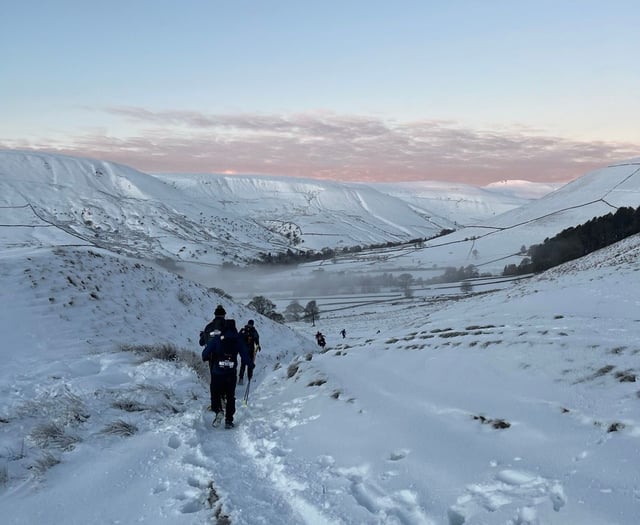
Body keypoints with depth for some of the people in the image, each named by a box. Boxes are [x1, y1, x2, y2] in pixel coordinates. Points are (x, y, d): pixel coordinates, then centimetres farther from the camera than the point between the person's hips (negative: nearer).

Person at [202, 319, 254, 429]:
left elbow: (205, 353, -3)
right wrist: (250, 367, 11)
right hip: (231, 374, 1)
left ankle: (218, 410, -15)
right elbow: (245, 355, 0)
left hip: (217, 373, -1)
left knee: (215, 394, 12)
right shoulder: (238, 339, 2)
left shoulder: (216, 338, -2)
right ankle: (229, 420, 10)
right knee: (230, 397, 13)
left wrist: (206, 358, 19)